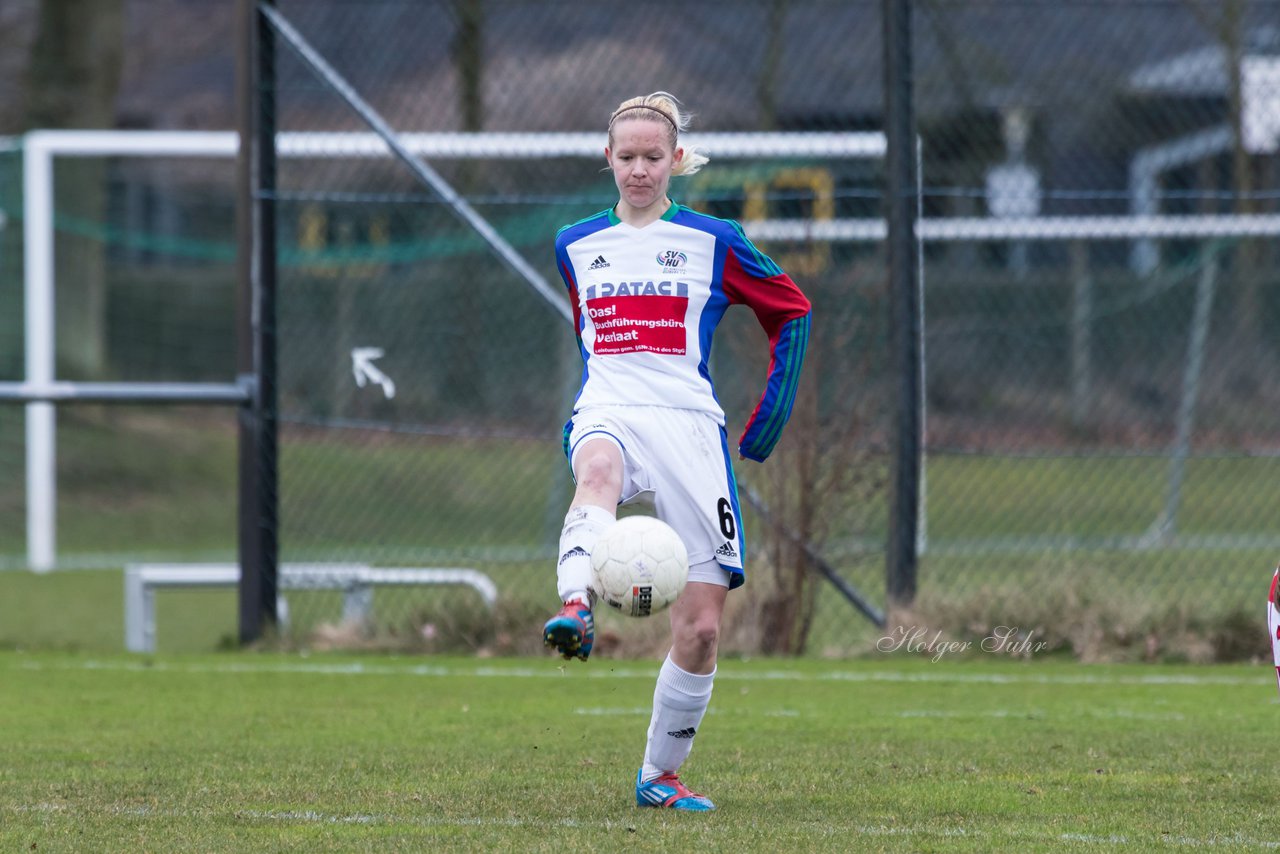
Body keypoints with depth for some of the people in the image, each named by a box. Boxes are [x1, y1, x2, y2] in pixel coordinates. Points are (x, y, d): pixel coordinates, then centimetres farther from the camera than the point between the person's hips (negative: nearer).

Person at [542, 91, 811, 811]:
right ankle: (575, 611, -67)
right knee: (597, 473, -41)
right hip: (607, 417, 0)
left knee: (702, 625, -4)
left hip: (688, 424, 0)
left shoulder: (714, 242, 7)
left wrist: (773, 414, 10)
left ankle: (661, 774, 13)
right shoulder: (576, 246, 15)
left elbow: (791, 312, 16)